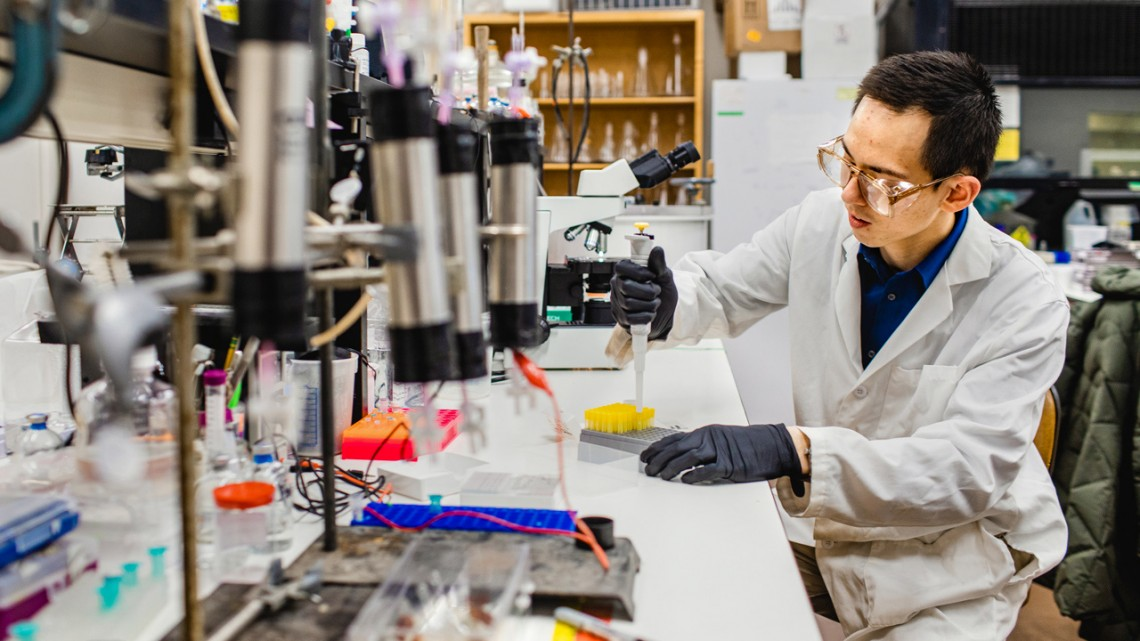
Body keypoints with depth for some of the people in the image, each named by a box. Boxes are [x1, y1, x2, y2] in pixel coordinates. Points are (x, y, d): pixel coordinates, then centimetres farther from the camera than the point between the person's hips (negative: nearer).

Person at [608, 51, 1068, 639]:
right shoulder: (820, 222, -8)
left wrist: (794, 451, -41)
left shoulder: (1027, 308, -20)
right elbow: (720, 286, 8)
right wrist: (664, 307, -18)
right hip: (824, 519, 3)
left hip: (949, 557, -3)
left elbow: (968, 470, -27)